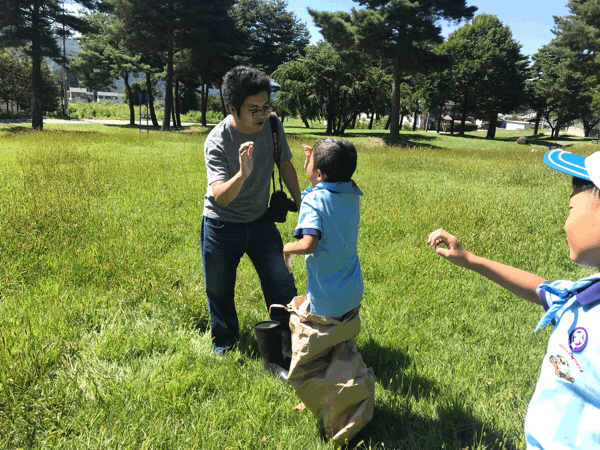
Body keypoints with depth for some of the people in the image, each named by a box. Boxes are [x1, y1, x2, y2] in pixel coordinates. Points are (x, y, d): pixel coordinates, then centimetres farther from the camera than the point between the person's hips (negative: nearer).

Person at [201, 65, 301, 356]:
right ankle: (225, 343, 35)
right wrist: (242, 174, -52)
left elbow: (285, 165, 6)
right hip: (222, 225, -3)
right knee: (219, 290, 11)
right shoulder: (217, 142, -24)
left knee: (282, 282, 0)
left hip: (260, 221, 3)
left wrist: (301, 204, 8)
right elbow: (221, 197, -33)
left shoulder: (272, 125, -11)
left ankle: (290, 341, 19)